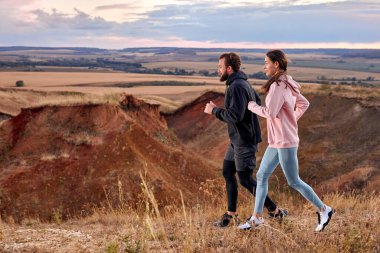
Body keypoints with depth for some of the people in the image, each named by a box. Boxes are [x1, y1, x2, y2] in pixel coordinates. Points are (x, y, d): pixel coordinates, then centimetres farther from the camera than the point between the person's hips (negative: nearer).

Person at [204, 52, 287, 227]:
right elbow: (257, 102, 22)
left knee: (245, 179, -2)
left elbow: (235, 115, -29)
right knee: (228, 172, 13)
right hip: (237, 139, 10)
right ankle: (231, 215, 21)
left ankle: (275, 212, 8)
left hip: (245, 141, -10)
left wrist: (214, 110, -16)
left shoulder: (236, 87, -21)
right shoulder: (242, 83, 11)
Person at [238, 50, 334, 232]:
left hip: (285, 142, -10)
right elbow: (303, 104, 19)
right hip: (276, 141, 10)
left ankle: (323, 210, 17)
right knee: (261, 176, 12)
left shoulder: (278, 86, -19)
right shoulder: (286, 84, 10)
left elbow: (270, 113, -26)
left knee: (294, 182, 2)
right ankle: (257, 217, 21)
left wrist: (252, 106, -10)